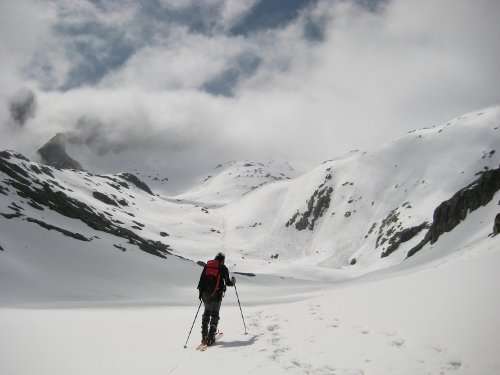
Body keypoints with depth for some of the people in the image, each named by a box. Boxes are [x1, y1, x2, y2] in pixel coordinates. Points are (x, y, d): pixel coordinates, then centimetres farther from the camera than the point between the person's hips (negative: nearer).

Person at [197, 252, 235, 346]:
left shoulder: (207, 265, 12)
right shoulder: (223, 268, 1)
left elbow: (201, 279, 10)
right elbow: (228, 283, 2)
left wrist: (200, 292, 16)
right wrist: (233, 281, 23)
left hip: (205, 293, 4)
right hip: (216, 294, -4)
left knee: (207, 313, 17)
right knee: (214, 314, 4)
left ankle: (204, 336, 14)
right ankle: (210, 338, -3)